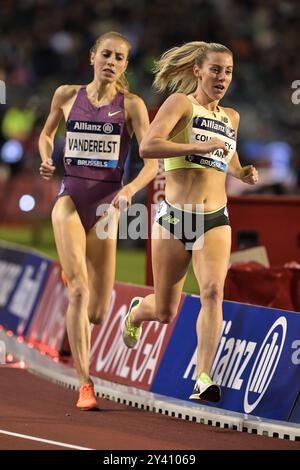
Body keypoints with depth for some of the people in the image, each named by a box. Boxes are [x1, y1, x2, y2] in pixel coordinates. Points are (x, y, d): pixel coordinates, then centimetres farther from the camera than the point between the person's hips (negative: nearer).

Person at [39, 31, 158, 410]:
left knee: (97, 311, 2)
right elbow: (46, 134, 24)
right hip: (70, 196, 0)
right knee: (79, 290, -19)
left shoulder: (131, 105, 0)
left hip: (106, 202, 0)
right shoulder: (67, 95, 6)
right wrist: (47, 159, 2)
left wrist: (131, 189, -24)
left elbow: (152, 161, -6)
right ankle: (84, 384, -19)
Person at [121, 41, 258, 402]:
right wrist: (200, 146, -26)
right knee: (164, 312, 7)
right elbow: (148, 146, -19)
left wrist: (243, 174, 11)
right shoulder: (181, 102, -4)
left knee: (213, 291, -22)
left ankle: (204, 378, -22)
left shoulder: (231, 118, 14)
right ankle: (135, 313, 44)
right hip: (174, 217, -3)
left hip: (215, 220, 4)